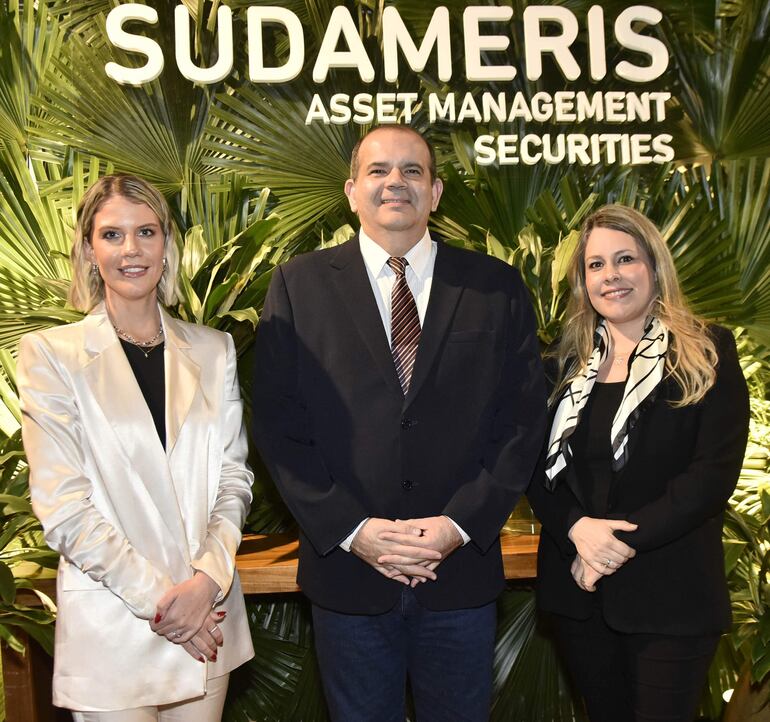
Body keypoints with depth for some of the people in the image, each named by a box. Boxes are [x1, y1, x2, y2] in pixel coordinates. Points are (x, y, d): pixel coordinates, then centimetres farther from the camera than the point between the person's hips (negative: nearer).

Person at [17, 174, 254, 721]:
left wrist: (209, 578, -10)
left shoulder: (213, 351, 7)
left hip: (208, 615, 3)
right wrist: (157, 597, -13)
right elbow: (61, 506, -9)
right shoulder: (51, 353, -3)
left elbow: (234, 477, 5)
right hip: (111, 629, -3)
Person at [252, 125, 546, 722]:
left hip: (462, 569, 1)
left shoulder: (497, 287, 2)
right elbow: (279, 425, -4)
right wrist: (351, 530, -12)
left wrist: (460, 525, -11)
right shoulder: (298, 286, 1)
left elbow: (523, 421, -1)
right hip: (346, 571, 0)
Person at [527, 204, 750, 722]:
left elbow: (715, 471, -12)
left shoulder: (708, 354, -3)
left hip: (671, 595, -3)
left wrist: (625, 541, -18)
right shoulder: (564, 364, 8)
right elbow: (537, 466, 4)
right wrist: (577, 528, -15)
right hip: (577, 591, 3)